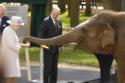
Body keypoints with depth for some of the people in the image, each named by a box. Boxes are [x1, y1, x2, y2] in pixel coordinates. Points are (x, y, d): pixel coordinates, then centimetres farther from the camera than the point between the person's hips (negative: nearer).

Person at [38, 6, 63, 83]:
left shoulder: (59, 21, 10)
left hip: (56, 48, 6)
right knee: (47, 67, -4)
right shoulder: (46, 21, -8)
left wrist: (61, 45, 10)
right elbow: (41, 34, -11)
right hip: (48, 48, -6)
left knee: (54, 67, 9)